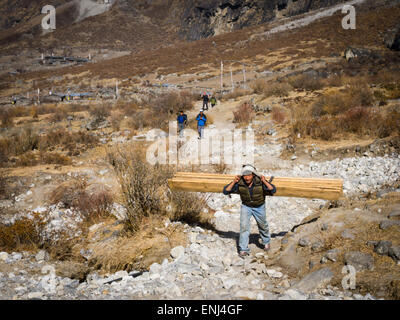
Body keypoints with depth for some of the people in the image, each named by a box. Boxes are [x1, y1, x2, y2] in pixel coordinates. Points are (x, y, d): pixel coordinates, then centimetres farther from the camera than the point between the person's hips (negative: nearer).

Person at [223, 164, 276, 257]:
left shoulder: (260, 182, -29)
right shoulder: (239, 184, -26)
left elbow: (273, 190, -31)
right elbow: (225, 191, -24)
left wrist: (264, 181, -41)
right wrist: (234, 182, -34)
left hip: (259, 207, 0)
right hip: (246, 206, 0)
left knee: (262, 225, 20)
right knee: (244, 225, -17)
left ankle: (266, 241, 49)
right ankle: (243, 250, -7)